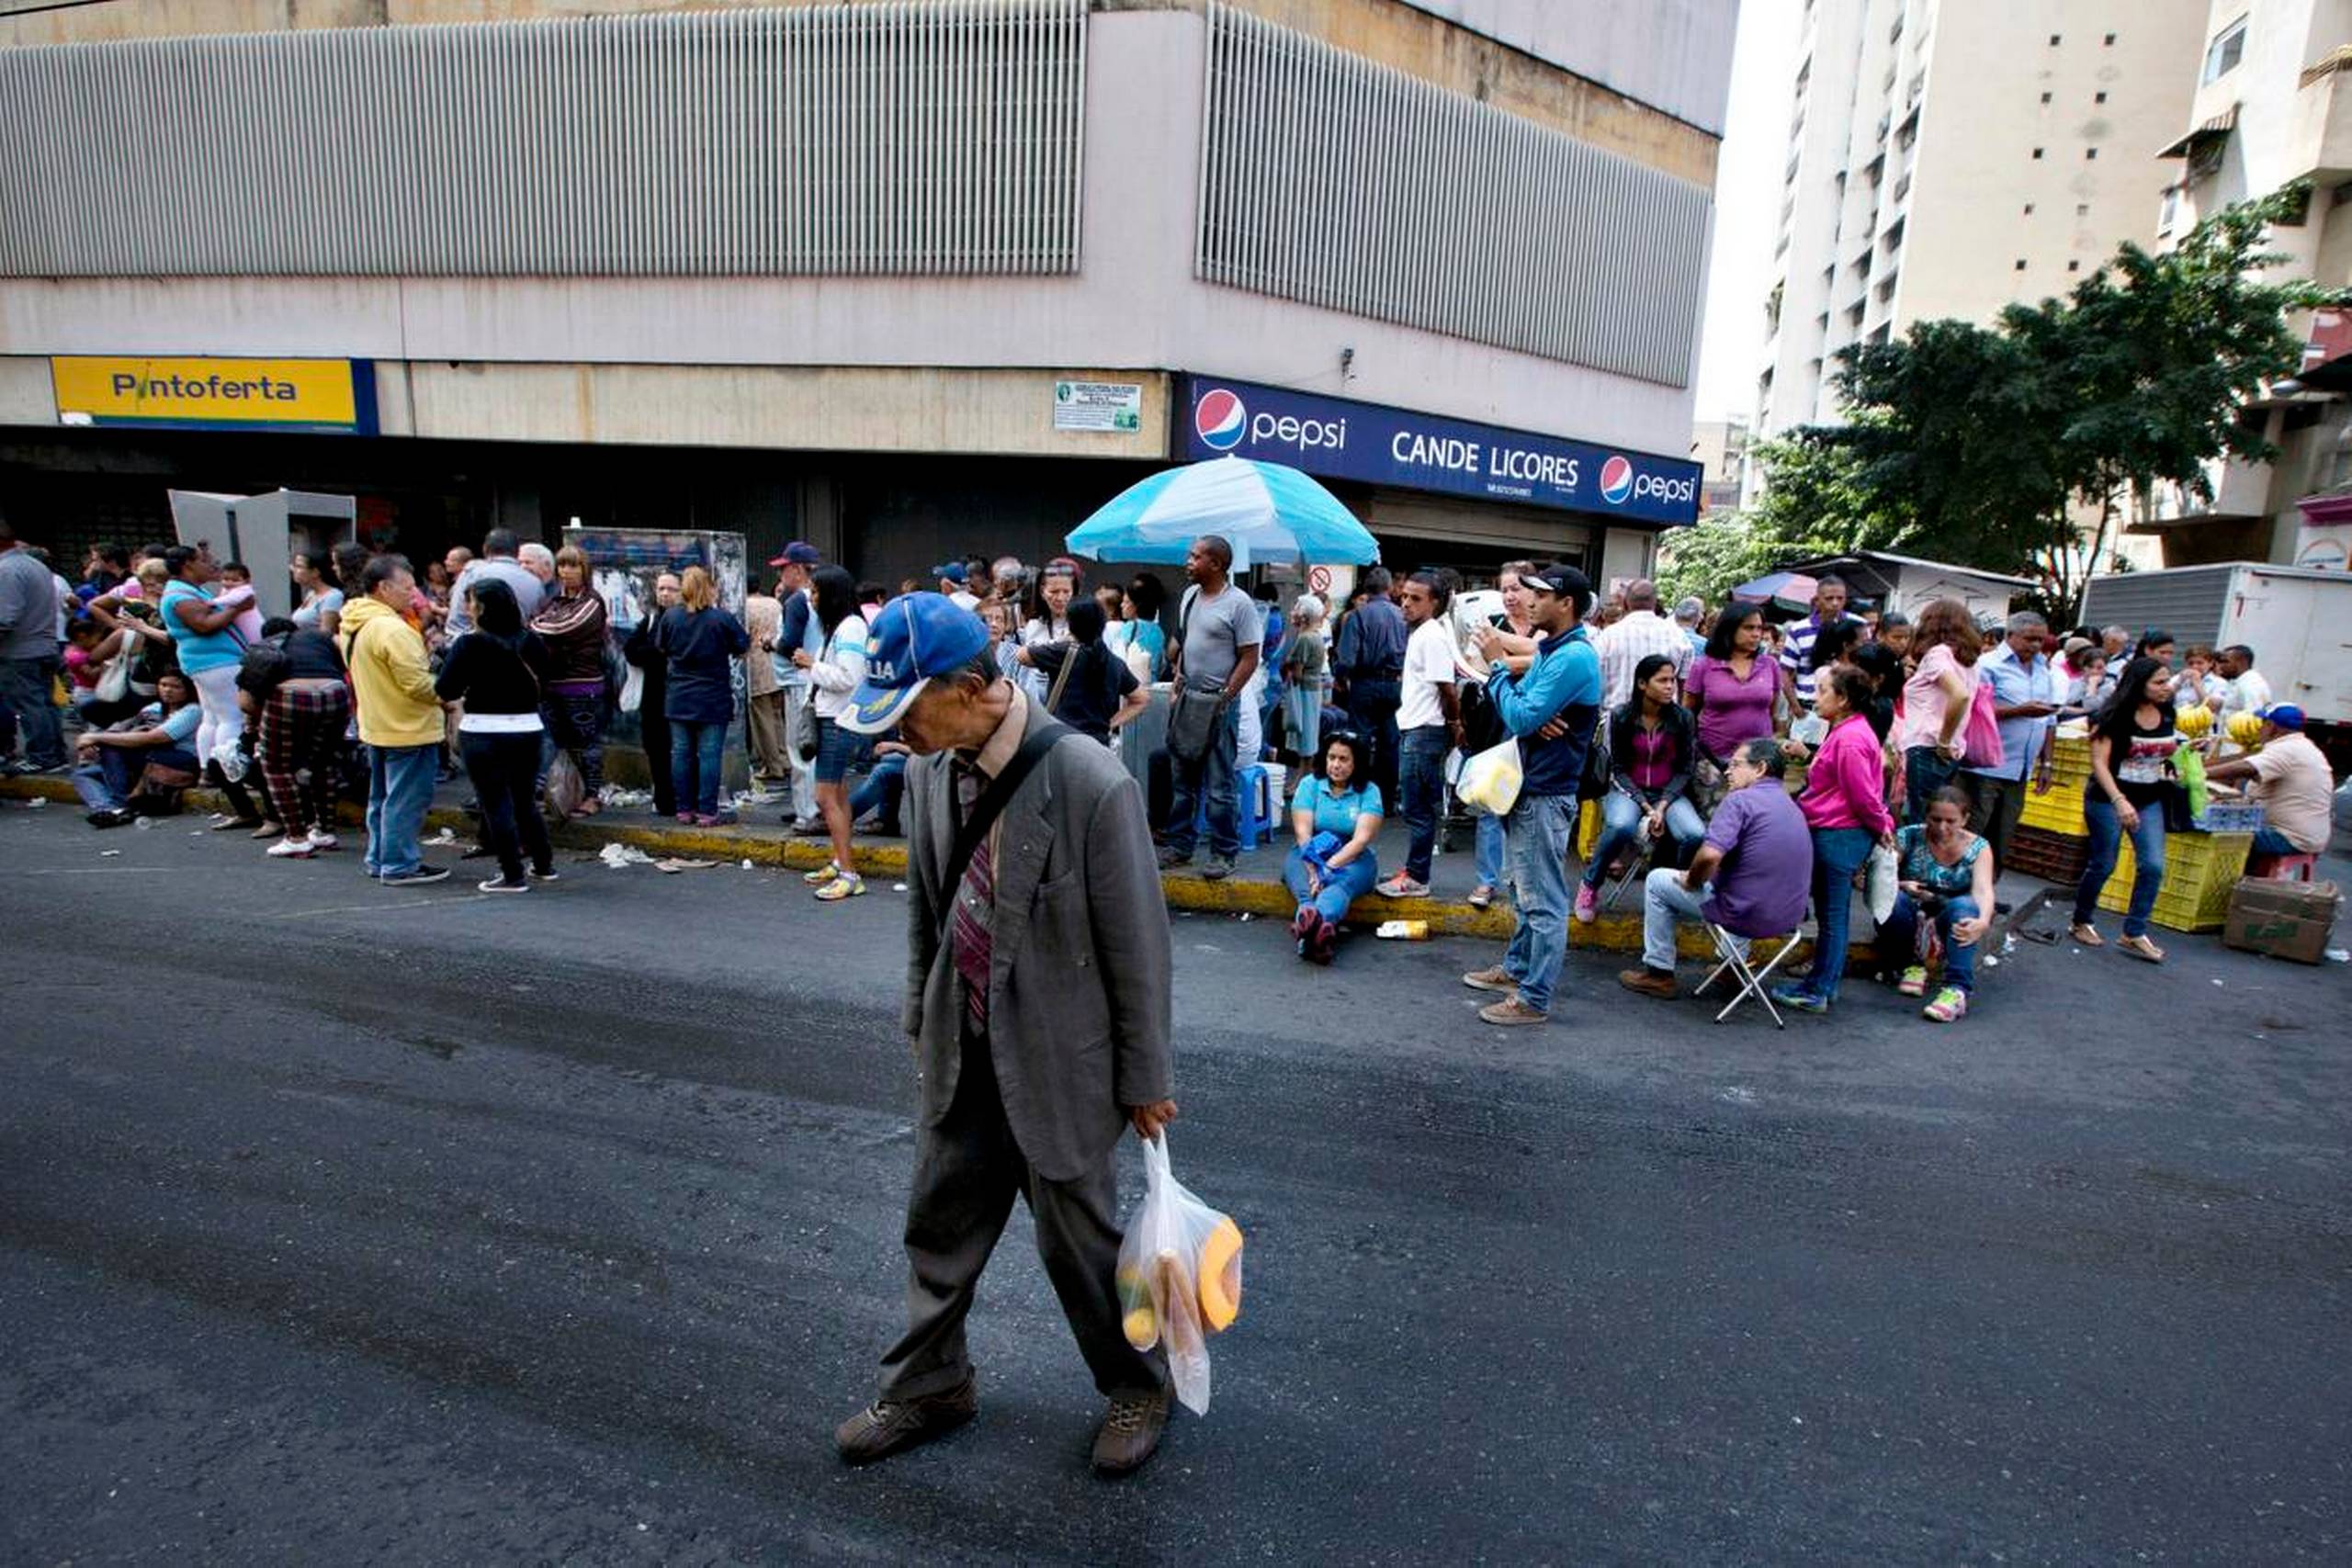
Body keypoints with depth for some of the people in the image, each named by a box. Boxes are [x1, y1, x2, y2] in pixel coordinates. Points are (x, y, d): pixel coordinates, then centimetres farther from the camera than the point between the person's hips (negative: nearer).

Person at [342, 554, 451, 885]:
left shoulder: (353, 626, 10)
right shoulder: (391, 628, -22)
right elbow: (417, 682, -23)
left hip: (376, 725, 10)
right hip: (408, 729, -10)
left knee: (382, 797, 19)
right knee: (406, 800, -3)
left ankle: (379, 859, 27)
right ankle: (400, 866, 2)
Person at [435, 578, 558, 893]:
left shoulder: (470, 644, -12)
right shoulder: (530, 640, 2)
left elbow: (445, 690, -13)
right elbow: (545, 678, 13)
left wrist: (469, 690, 5)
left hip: (484, 733, -5)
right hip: (528, 728, 5)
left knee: (497, 805, 2)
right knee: (526, 801, 18)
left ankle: (513, 876, 4)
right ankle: (544, 865, 24)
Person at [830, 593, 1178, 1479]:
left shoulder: (1092, 786, -25)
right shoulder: (928, 772, -6)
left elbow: (1138, 944, -17)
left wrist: (1147, 1080, -9)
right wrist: (921, 1020, 16)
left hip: (1060, 1057, -5)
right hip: (962, 1048, 6)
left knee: (1077, 1233, 12)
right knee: (940, 1222, 19)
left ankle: (1139, 1386, 40)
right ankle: (930, 1387, 45)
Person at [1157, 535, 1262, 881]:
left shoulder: (1239, 603, -11)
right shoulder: (1189, 595, 11)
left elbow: (1249, 658, -12)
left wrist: (1224, 697, -16)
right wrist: (1177, 673, 8)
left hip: (1218, 704, -7)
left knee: (1219, 787, -3)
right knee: (1182, 780, 14)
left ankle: (1224, 853, 7)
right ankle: (1180, 845, 24)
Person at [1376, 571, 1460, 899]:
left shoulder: (1432, 636, -15)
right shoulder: (1420, 632, 15)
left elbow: (1446, 687, -18)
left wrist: (1454, 724, -6)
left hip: (1424, 733, -10)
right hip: (1413, 729, 10)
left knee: (1417, 809, -3)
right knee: (1414, 806, 15)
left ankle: (1416, 879, 4)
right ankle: (1413, 868, 24)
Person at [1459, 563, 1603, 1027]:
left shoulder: (1574, 657, -19)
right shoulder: (1548, 649, 12)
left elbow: (1521, 718, -22)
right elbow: (1519, 708, 11)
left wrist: (1496, 663, -14)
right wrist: (1534, 720, -13)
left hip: (1547, 793, -10)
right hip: (1529, 785, 10)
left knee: (1543, 900, -3)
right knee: (1525, 889, 21)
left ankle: (1534, 998, 4)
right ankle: (1516, 968, 35)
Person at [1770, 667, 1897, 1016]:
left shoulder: (1849, 739, -21)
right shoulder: (1847, 732, 13)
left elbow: (1863, 795, -18)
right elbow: (1863, 794, 19)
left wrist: (1881, 827, -4)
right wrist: (1883, 823, 16)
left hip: (1839, 837, -10)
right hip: (1832, 833, 10)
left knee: (1832, 915, -1)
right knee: (1829, 913, 17)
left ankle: (1819, 992, 8)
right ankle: (1822, 983, 27)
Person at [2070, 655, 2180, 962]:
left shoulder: (2167, 716, 4)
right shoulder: (2116, 717, -14)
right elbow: (2099, 762, -19)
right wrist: (2119, 800, -29)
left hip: (2149, 801, 5)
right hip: (2108, 799, -5)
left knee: (2153, 866, -4)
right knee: (2103, 865, 3)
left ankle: (2134, 934, 4)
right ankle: (2081, 922, 22)